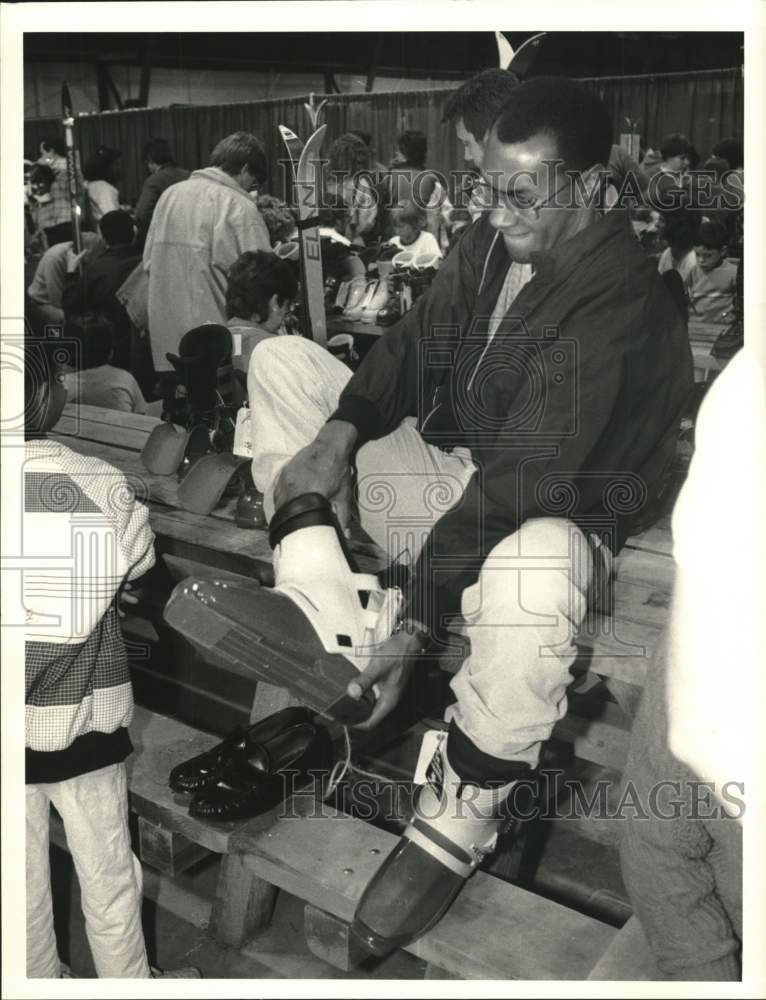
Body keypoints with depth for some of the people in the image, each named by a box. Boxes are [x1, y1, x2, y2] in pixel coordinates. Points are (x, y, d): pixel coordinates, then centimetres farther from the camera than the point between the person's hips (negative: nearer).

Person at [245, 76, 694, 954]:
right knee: (278, 359, 4)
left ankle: (457, 823, -18)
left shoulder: (615, 302, -25)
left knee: (533, 575, -46)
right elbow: (415, 344, 5)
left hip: (545, 511, -8)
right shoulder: (492, 239, -2)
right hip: (444, 464, 8)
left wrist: (417, 628, -34)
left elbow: (521, 481, -32)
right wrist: (336, 435, -15)